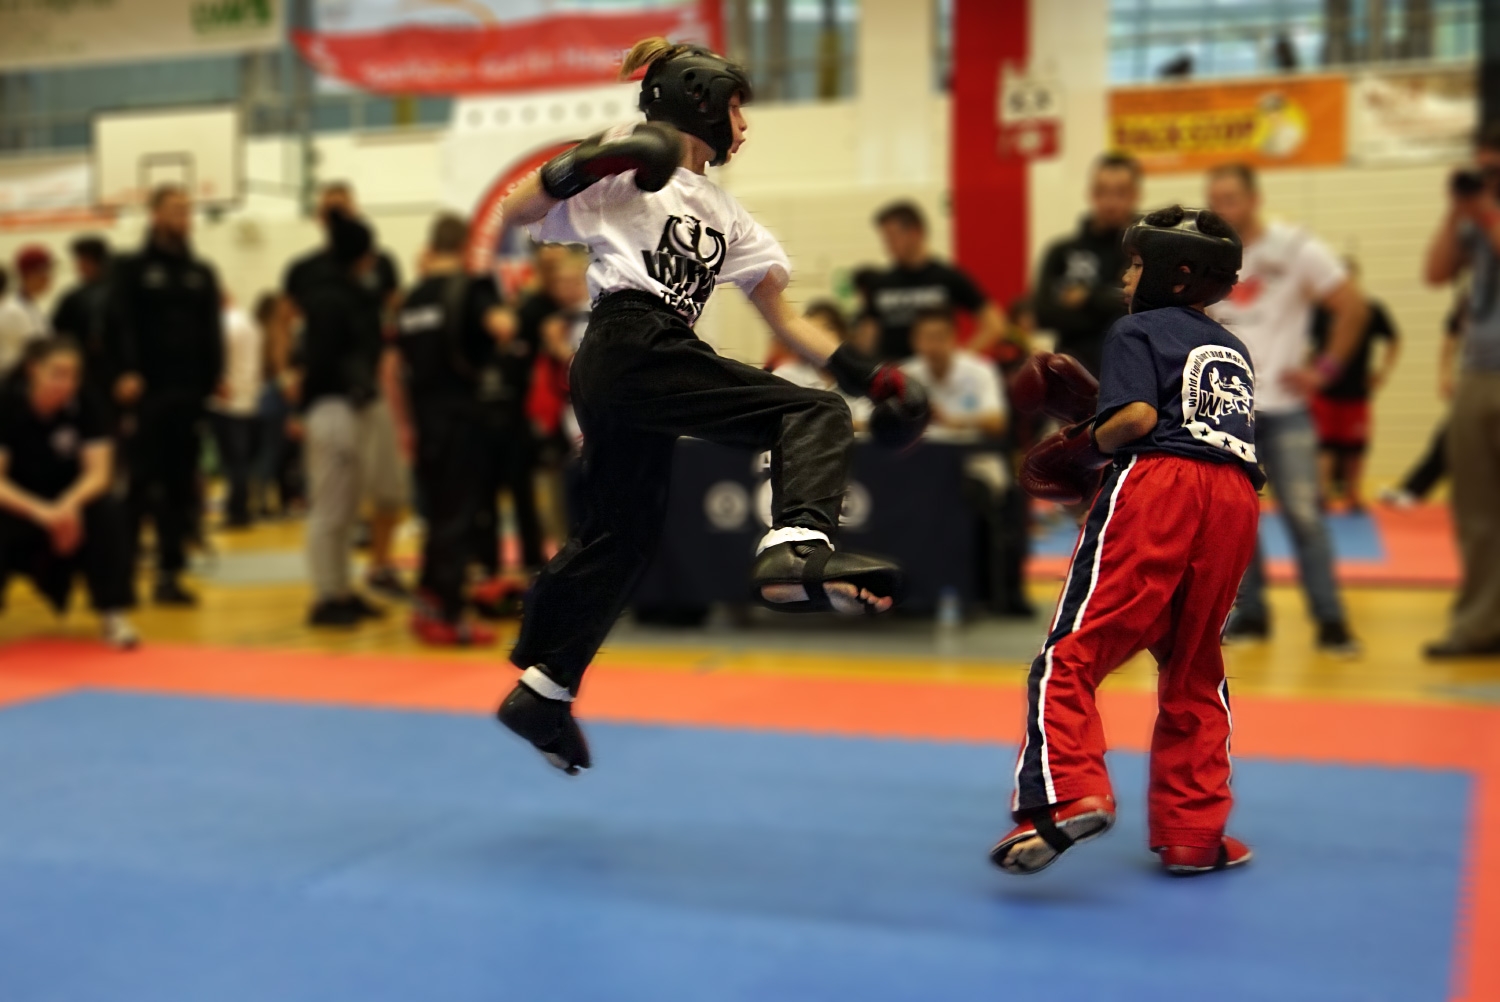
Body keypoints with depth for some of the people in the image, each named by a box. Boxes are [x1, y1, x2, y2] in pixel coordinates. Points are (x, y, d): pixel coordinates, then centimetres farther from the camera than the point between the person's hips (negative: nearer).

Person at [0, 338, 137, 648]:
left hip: (68, 507, 1)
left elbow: (98, 472, -14)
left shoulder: (85, 408, -9)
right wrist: (41, 512, -37)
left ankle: (113, 615, -20)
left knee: (108, 513, -30)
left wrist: (69, 505, -35)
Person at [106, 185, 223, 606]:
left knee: (181, 485, 4)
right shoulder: (132, 268, 4)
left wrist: (215, 377, 0)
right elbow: (118, 324, -6)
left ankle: (169, 573, 10)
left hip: (190, 393, 4)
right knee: (140, 483, -4)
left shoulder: (201, 272, 16)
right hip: (146, 392, -4)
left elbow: (213, 331, 12)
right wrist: (126, 373, -18)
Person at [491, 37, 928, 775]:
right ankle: (796, 551, -37)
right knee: (813, 416, -16)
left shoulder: (724, 215, 24)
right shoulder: (633, 165, 2)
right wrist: (586, 165, -20)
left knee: (622, 533, 16)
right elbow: (516, 213, -4)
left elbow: (785, 321, 20)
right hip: (635, 349, -9)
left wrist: (868, 376, 11)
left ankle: (541, 688, 28)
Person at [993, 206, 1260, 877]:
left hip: (1155, 483, -7)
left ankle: (1067, 795, -26)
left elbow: (1137, 417, -9)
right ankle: (1192, 833, 18)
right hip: (1235, 500, 7)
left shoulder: (1137, 330, 8)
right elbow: (1228, 431, 20)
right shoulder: (1233, 350, 30)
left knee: (1074, 653, -8)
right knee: (1194, 669, 15)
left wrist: (1085, 446, 9)